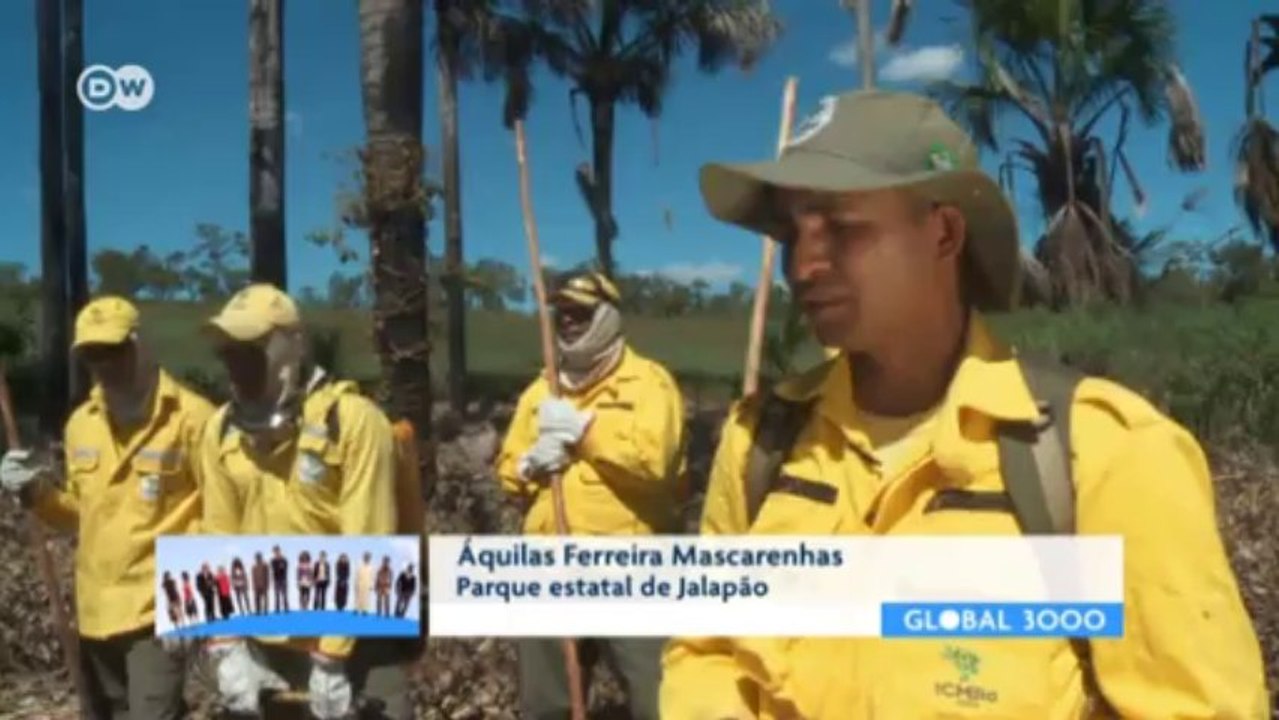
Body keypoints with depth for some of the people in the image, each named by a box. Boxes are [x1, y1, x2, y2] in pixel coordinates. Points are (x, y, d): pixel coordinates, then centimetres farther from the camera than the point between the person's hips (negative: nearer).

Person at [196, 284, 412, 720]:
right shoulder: (222, 430, 3)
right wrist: (226, 645, -1)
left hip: (353, 643, -5)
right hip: (266, 646, 6)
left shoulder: (353, 420, -15)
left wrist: (333, 656, -16)